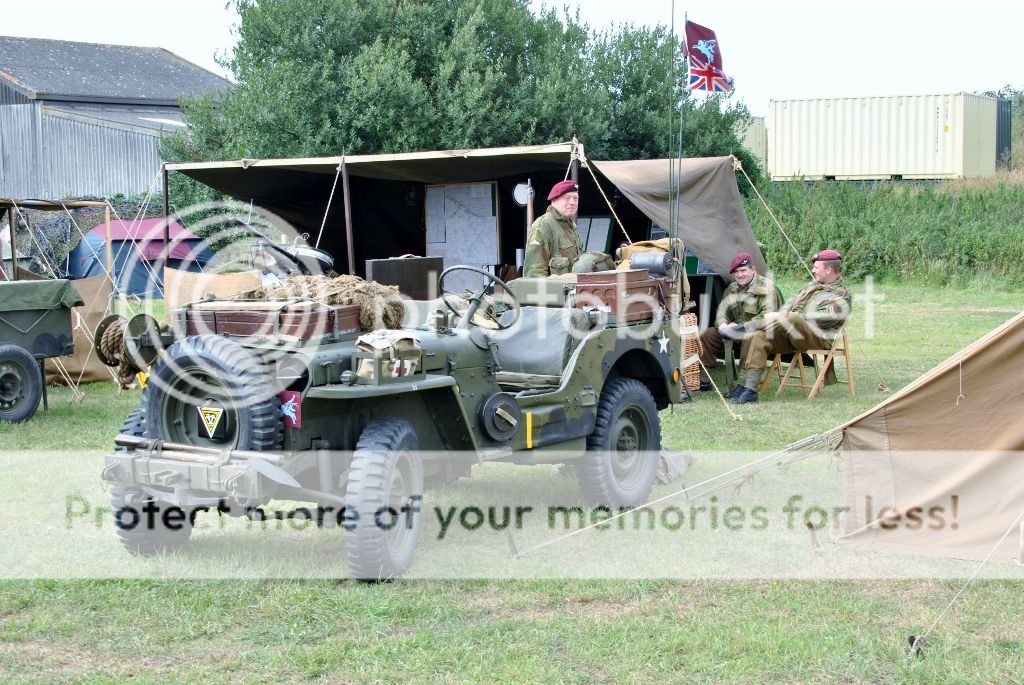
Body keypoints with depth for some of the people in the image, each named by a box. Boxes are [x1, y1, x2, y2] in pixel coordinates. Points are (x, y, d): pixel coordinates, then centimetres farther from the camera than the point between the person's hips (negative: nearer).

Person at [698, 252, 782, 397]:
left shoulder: (767, 288, -14)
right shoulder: (731, 289, 11)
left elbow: (767, 318, -24)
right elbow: (721, 312, 11)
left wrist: (740, 328, -25)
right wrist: (723, 325, -15)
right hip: (735, 333, 8)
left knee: (749, 338, -41)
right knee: (707, 334, -3)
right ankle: (703, 379, -1)